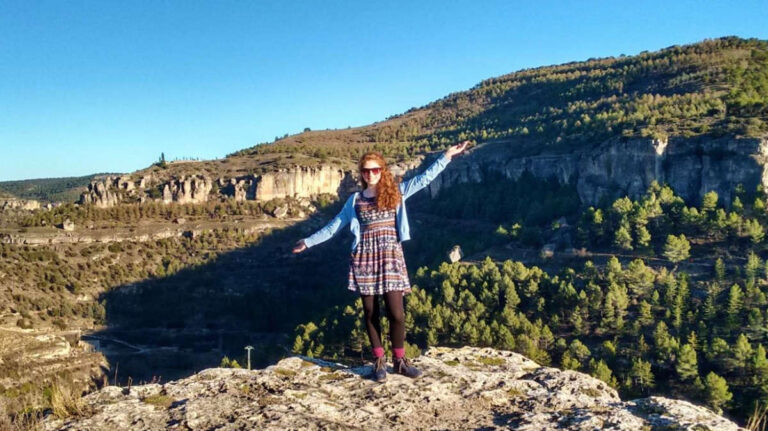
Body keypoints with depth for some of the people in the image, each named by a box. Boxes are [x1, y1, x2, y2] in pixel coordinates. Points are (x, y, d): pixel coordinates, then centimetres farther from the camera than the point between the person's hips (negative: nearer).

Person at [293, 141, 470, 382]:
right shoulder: (355, 200, 10)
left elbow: (424, 178, 1)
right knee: (370, 313, 6)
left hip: (390, 256, -1)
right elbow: (334, 226, 16)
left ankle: (399, 360, 13)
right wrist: (309, 241, 16)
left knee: (396, 312, -4)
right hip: (364, 259, 1)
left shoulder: (396, 192, 6)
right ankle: (379, 361, 18)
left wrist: (447, 156, -5)